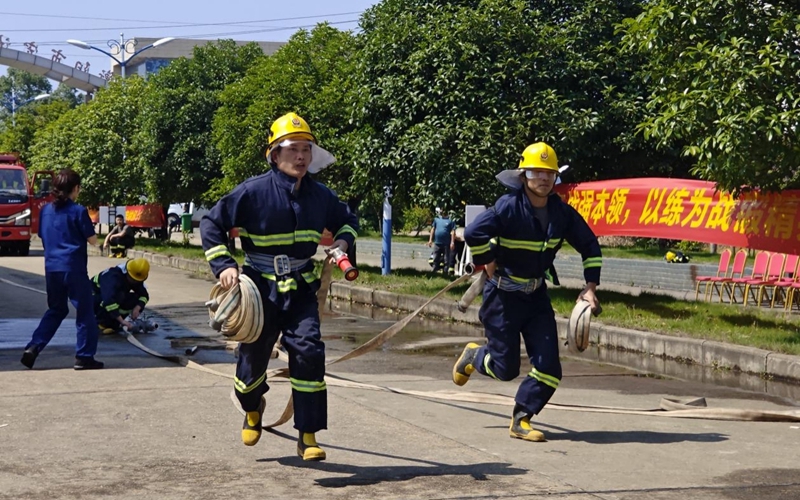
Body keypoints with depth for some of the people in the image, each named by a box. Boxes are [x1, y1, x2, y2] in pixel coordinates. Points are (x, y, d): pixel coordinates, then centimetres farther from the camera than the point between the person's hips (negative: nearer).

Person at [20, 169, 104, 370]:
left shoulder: (45, 210, 8)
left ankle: (33, 347, 8)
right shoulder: (78, 211, -10)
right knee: (84, 312, 4)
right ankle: (84, 356, 4)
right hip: (74, 268, -6)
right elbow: (93, 240, -4)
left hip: (51, 268, 6)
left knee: (56, 310, 19)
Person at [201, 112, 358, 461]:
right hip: (261, 289, -2)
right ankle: (252, 408, 45)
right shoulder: (254, 191, -11)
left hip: (301, 289, 2)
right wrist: (224, 265, -15)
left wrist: (343, 240, 2)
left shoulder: (319, 195, 3)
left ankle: (308, 437, -6)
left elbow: (347, 220, 23)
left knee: (308, 351, -15)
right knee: (253, 358, 8)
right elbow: (211, 224, -5)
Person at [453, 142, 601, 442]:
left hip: (537, 295, 5)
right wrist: (488, 265, -19)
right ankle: (473, 356, 34)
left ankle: (521, 420, 11)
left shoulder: (561, 212, -1)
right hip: (503, 295, -5)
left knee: (549, 367, -4)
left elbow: (589, 246, 9)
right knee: (505, 368, 2)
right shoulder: (509, 207, -19)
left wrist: (590, 287, 1)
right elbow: (474, 232, -30)